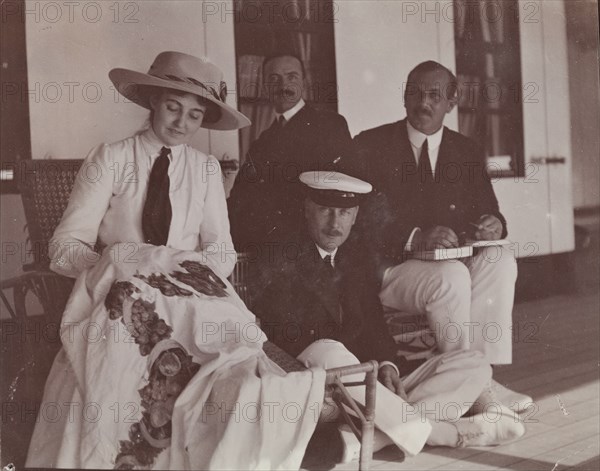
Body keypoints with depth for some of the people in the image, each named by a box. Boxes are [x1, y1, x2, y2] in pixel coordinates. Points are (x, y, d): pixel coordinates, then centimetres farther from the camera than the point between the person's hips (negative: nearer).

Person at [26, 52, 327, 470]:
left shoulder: (207, 169, 10)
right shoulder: (110, 158, 2)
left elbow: (222, 252, 2)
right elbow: (66, 246, -5)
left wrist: (182, 269, -19)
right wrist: (115, 265, -24)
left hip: (189, 298, 2)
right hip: (119, 300, -1)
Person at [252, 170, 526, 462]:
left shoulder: (356, 255, 15)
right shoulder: (281, 261, -4)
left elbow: (374, 323, 13)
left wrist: (387, 365, -8)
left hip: (370, 384, 6)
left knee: (473, 365, -5)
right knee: (328, 352, -39)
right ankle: (449, 433, -25)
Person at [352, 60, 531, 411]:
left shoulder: (467, 152, 13)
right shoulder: (370, 146, -1)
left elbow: (488, 211, 13)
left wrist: (494, 225, -13)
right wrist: (415, 238, -25)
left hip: (453, 262, 4)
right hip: (390, 268, -4)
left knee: (500, 259, -25)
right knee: (452, 276, -33)